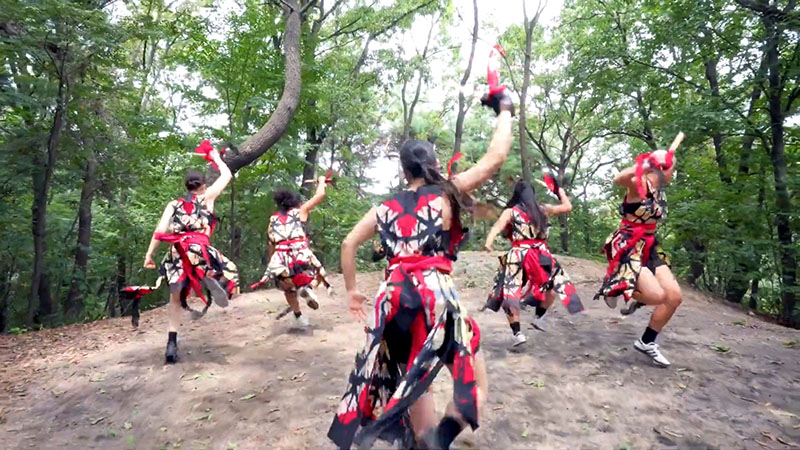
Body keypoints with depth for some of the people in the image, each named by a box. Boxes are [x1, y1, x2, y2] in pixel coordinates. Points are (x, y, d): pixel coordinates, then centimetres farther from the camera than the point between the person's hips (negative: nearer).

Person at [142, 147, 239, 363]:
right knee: (229, 270, 16)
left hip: (177, 253, 4)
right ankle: (212, 280, -22)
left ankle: (172, 343, 13)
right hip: (199, 250, -3)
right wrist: (216, 158, 40)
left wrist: (149, 255, 7)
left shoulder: (173, 204, 19)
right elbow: (227, 175, 25)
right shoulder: (207, 196, 13)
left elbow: (160, 230, 7)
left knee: (175, 298, 18)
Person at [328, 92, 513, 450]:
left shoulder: (385, 208, 14)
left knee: (414, 379, 21)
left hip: (394, 298, 5)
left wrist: (352, 290, 26)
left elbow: (349, 244, 16)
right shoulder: (447, 193, 3)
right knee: (474, 386, 6)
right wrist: (505, 110, 17)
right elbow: (495, 157, 2)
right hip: (435, 294, -4)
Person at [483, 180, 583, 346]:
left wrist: (488, 242, -31)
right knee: (555, 284, 27)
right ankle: (539, 318, 27)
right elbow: (567, 207, 21)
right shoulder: (543, 209, 11)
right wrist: (561, 191, 37)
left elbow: (497, 227, -16)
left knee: (509, 294, 3)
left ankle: (517, 333, -2)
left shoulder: (510, 211, 2)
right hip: (542, 256, 3)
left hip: (518, 256, -3)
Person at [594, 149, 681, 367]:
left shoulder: (660, 192, 12)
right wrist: (643, 164, -37)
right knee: (658, 296, -22)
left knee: (674, 296, 2)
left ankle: (647, 342, 19)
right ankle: (614, 290, 8)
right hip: (627, 249, -9)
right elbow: (619, 179, -38)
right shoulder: (639, 184, -15)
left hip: (647, 249, 9)